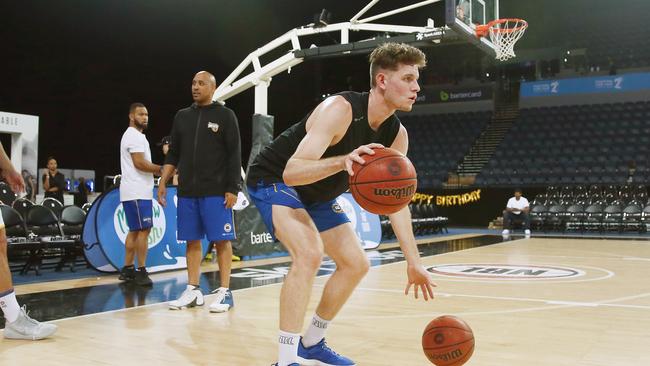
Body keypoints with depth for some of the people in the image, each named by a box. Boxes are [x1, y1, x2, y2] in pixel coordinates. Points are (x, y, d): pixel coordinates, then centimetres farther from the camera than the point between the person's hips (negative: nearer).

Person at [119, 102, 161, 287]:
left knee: (134, 230, 12)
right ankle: (141, 271, -7)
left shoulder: (135, 136, 22)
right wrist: (161, 169, -12)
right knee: (144, 230, -10)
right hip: (137, 192, -11)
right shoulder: (134, 135, -12)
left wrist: (157, 170, 13)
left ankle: (127, 269, 15)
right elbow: (139, 163, -21)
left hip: (137, 191, 11)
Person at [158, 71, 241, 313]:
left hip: (216, 192, -4)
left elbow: (234, 155, -4)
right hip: (187, 191, 5)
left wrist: (232, 189, -12)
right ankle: (193, 291, 15)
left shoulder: (225, 115, 0)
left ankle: (224, 292, 3)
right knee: (192, 241, 7)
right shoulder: (182, 116, 13)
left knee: (221, 240, -3)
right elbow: (173, 154, 16)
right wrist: (163, 182, 6)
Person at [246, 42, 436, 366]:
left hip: (316, 194, 8)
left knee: (356, 264, 6)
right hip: (273, 179, -8)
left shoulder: (397, 135, -10)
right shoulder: (340, 109, -32)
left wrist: (413, 262, -6)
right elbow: (292, 171, -41)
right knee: (309, 253, -31)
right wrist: (342, 161, -59)